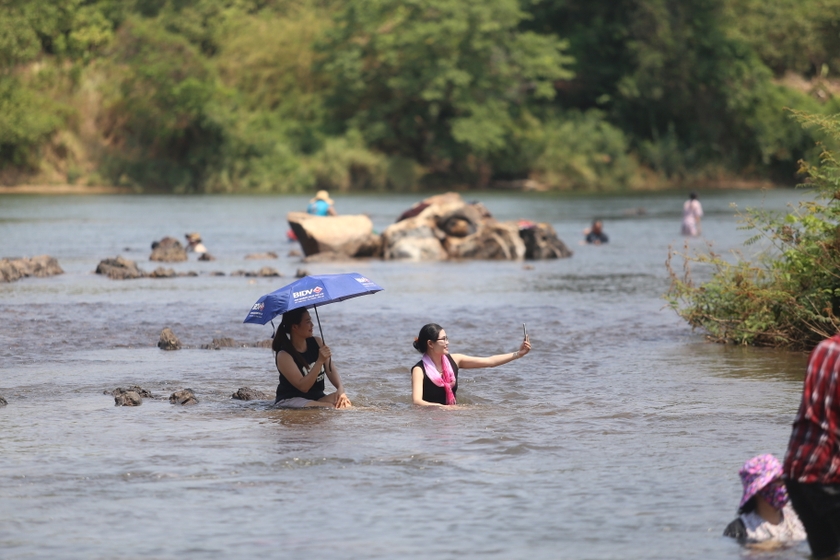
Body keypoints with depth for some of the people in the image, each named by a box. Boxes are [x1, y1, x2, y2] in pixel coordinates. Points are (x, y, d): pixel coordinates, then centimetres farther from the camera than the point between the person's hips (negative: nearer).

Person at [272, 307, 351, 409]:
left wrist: (340, 388, -21)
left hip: (317, 397, 6)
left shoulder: (317, 342, 4)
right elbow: (303, 387, -21)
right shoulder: (284, 355, -15)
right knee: (329, 408, -31)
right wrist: (320, 361, -29)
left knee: (344, 403, -24)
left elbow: (331, 371, 1)